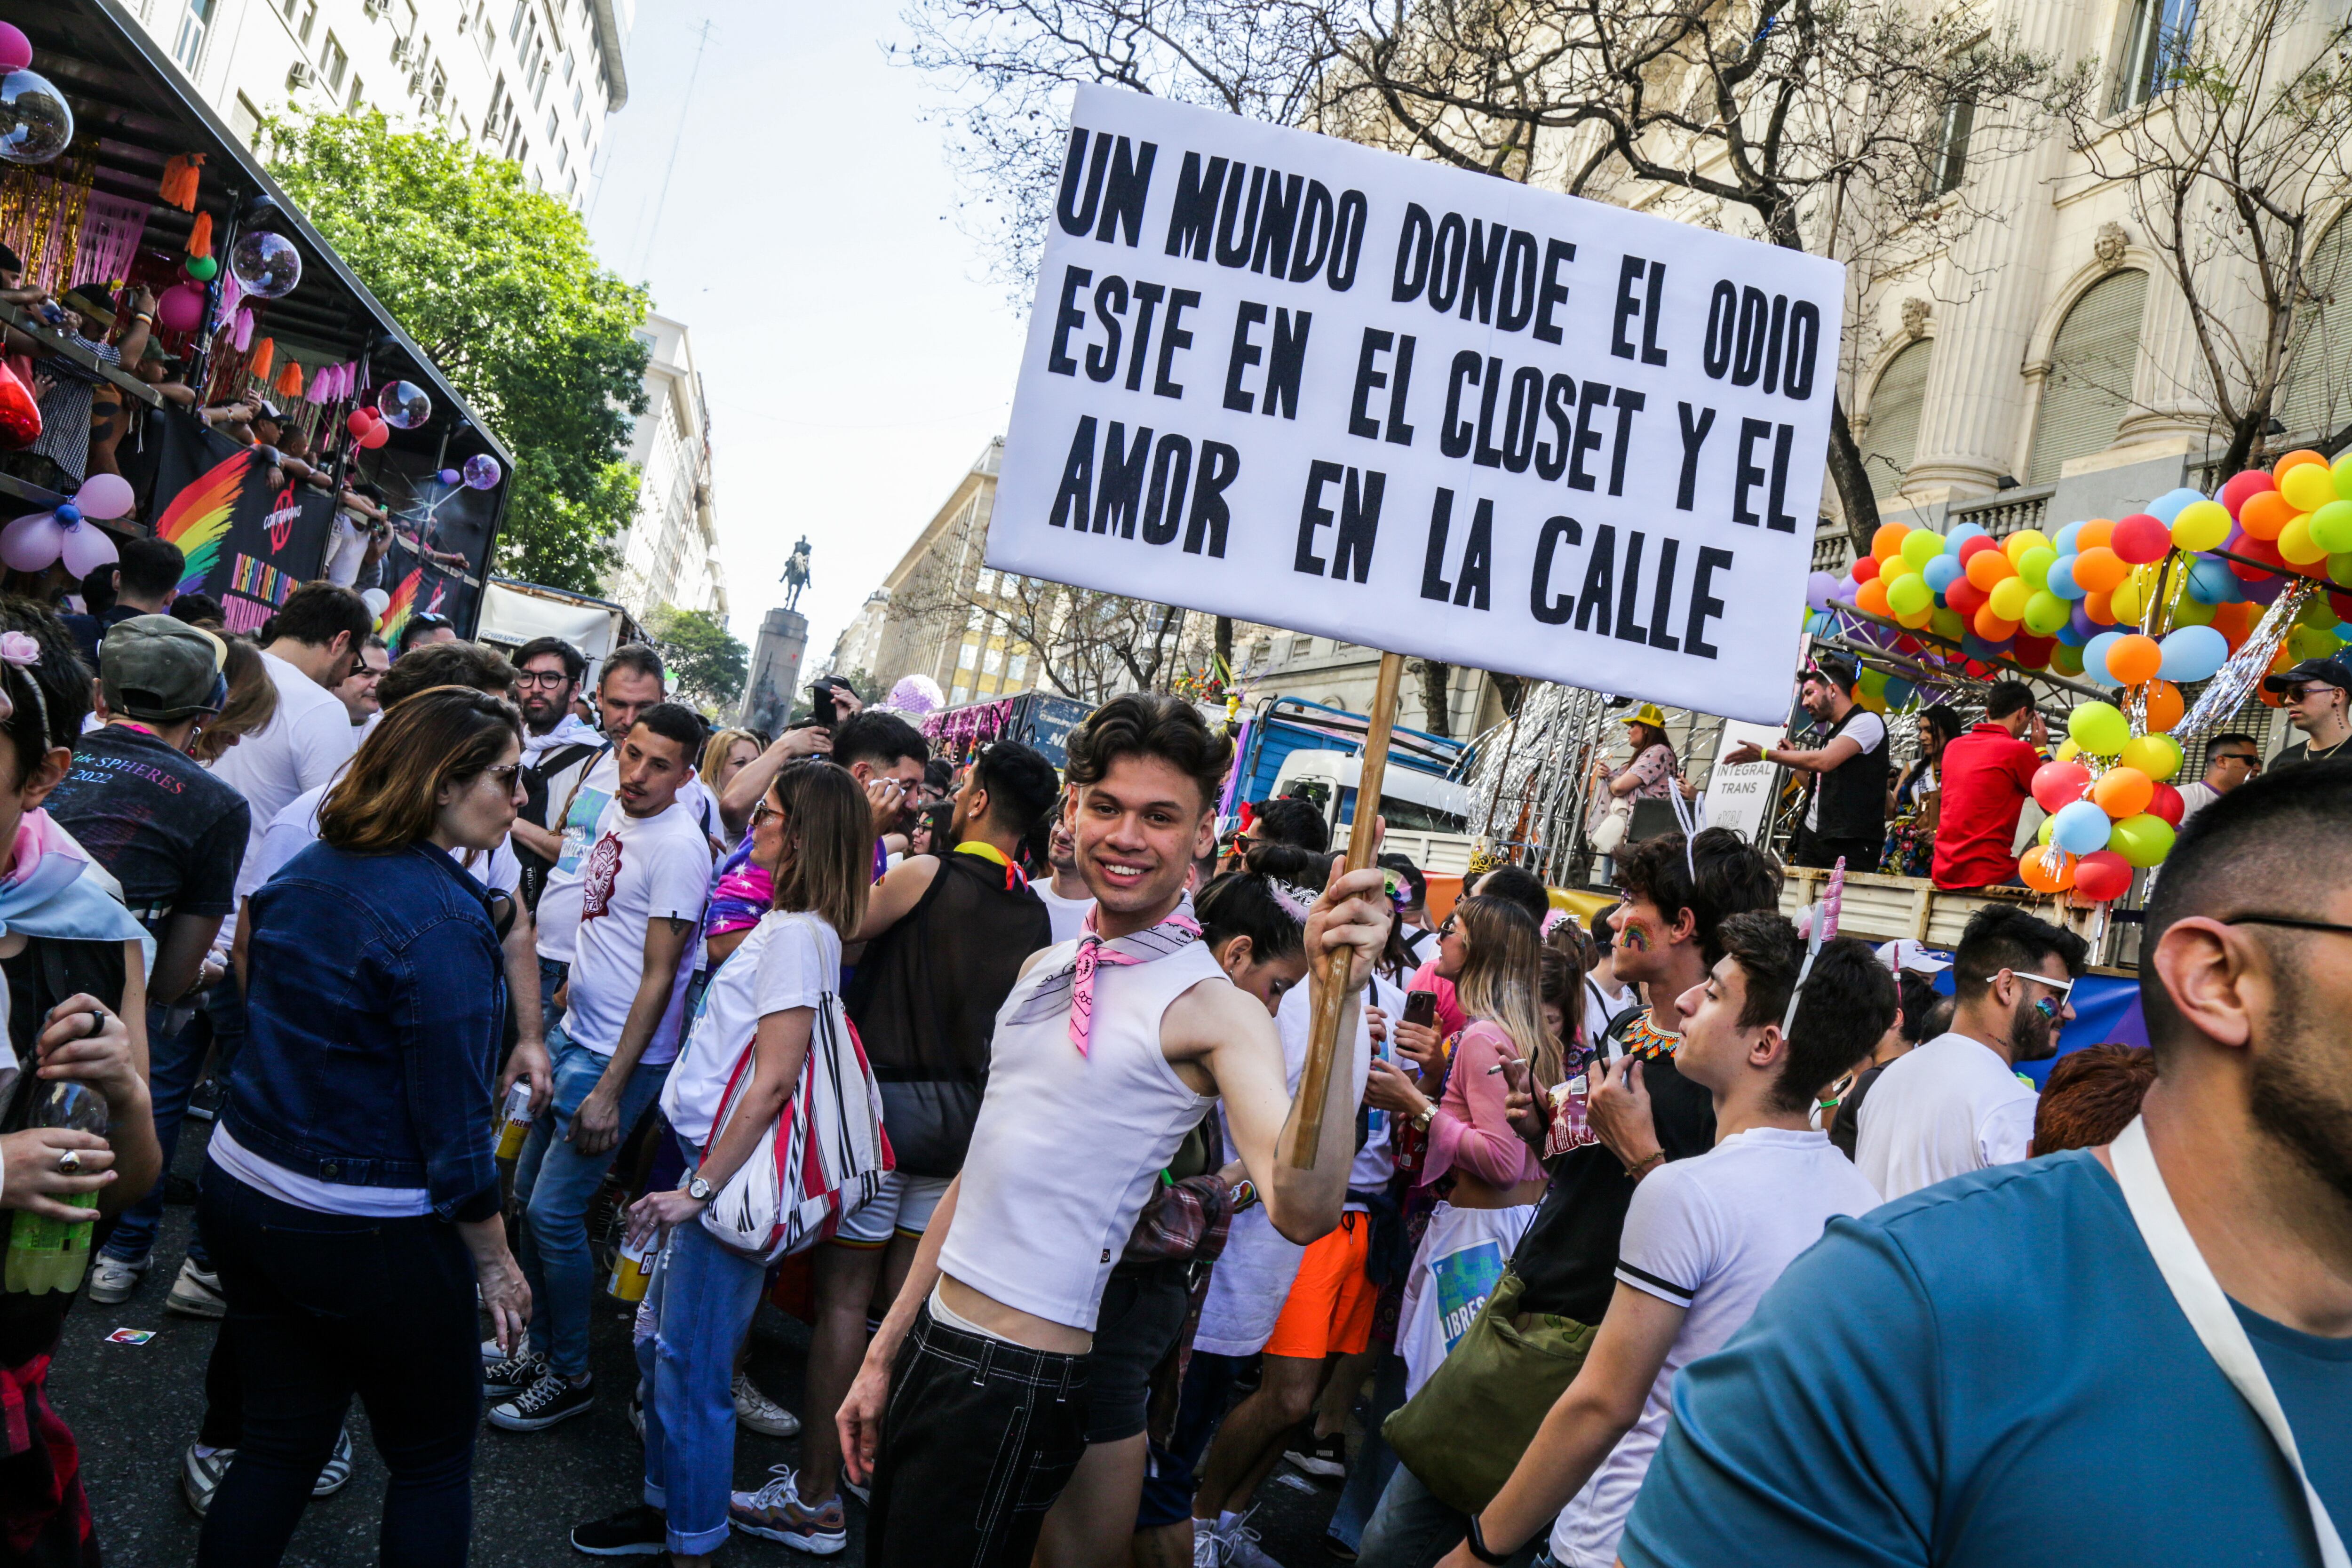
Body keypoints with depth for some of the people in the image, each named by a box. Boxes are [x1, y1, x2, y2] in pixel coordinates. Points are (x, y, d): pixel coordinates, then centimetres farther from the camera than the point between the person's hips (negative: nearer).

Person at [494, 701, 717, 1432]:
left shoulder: (679, 847, -20)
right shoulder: (616, 809, 5)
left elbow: (658, 978, -20)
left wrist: (611, 1090, -20)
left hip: (621, 1057, -8)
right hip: (574, 1034, 8)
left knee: (554, 1212, -5)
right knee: (528, 1190, 14)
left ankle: (570, 1377, 13)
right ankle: (543, 1346, 30)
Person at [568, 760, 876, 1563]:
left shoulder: (799, 934, -18)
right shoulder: (781, 923, 12)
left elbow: (773, 1082, -22)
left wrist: (703, 1187, -19)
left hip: (736, 1171, -9)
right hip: (712, 1156, 9)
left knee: (692, 1365, 1)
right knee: (659, 1341, 19)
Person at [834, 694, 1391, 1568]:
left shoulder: (1212, 1010, -15)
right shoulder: (1045, 971, 8)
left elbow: (1303, 1210, -31)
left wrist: (1339, 1002, -42)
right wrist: (884, 1353, 16)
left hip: (1019, 1386, -7)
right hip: (930, 1343, 7)